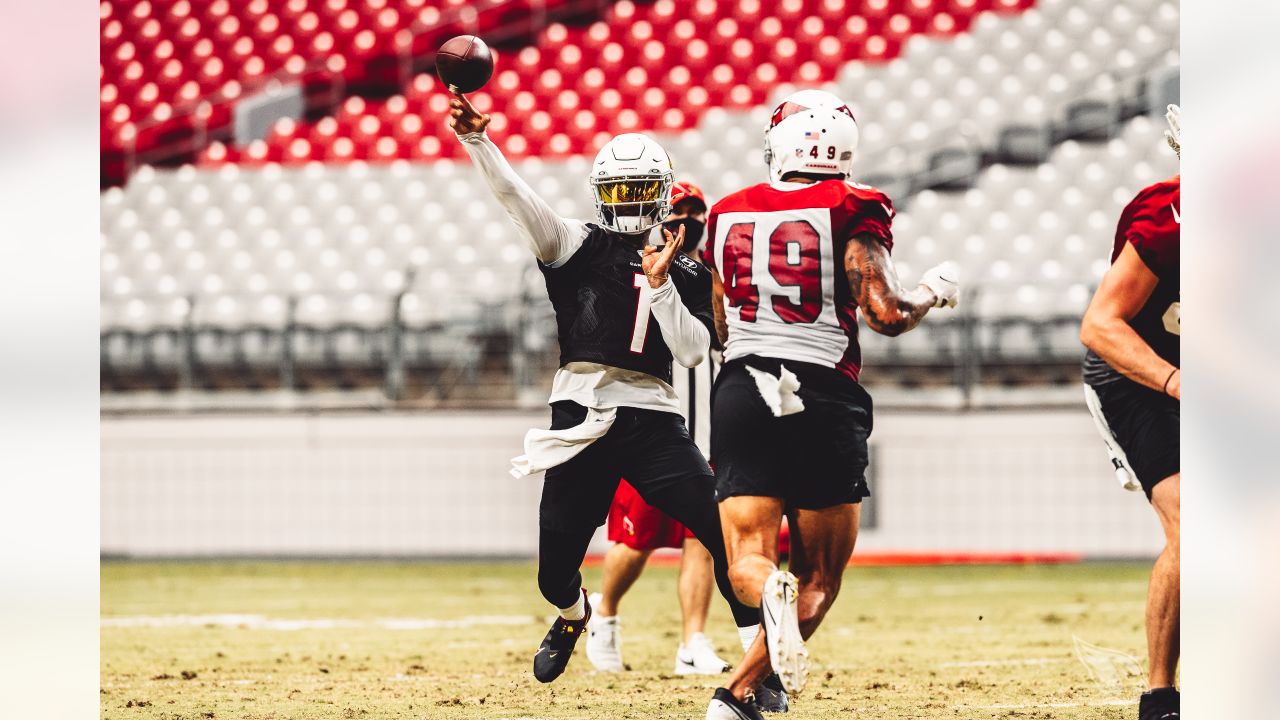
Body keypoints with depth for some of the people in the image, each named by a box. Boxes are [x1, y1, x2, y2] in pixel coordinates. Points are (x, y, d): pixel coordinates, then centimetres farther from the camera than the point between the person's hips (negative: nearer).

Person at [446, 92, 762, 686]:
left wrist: (660, 284, -10)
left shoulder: (686, 275, 11)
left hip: (652, 420, 1)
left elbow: (692, 351, -1)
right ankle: (573, 615, 42)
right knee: (556, 574, 5)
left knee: (726, 535, -15)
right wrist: (476, 141, -22)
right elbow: (518, 200, -8)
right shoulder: (579, 246, 6)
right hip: (581, 417, -1)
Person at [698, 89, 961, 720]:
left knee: (749, 562, 3)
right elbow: (885, 314, -11)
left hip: (742, 389, 3)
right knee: (819, 577, 6)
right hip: (824, 399, -3)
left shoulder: (729, 215, 12)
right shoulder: (852, 211, -3)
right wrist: (935, 291, 8)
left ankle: (770, 592, -34)